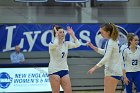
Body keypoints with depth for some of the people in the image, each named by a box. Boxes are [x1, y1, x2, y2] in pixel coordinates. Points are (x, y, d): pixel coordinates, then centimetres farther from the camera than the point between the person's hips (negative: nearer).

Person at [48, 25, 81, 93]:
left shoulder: (66, 44, 7)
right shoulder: (52, 44, -8)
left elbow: (77, 45, -5)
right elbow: (55, 45, -33)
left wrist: (72, 34, -7)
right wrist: (56, 35, -19)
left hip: (64, 70, 5)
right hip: (54, 70, -5)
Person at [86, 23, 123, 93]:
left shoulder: (111, 42, -16)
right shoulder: (109, 41, 12)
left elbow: (106, 58, -21)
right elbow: (104, 52, 26)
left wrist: (95, 67, -20)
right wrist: (92, 46, 16)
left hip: (113, 72, -10)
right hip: (110, 71, 10)